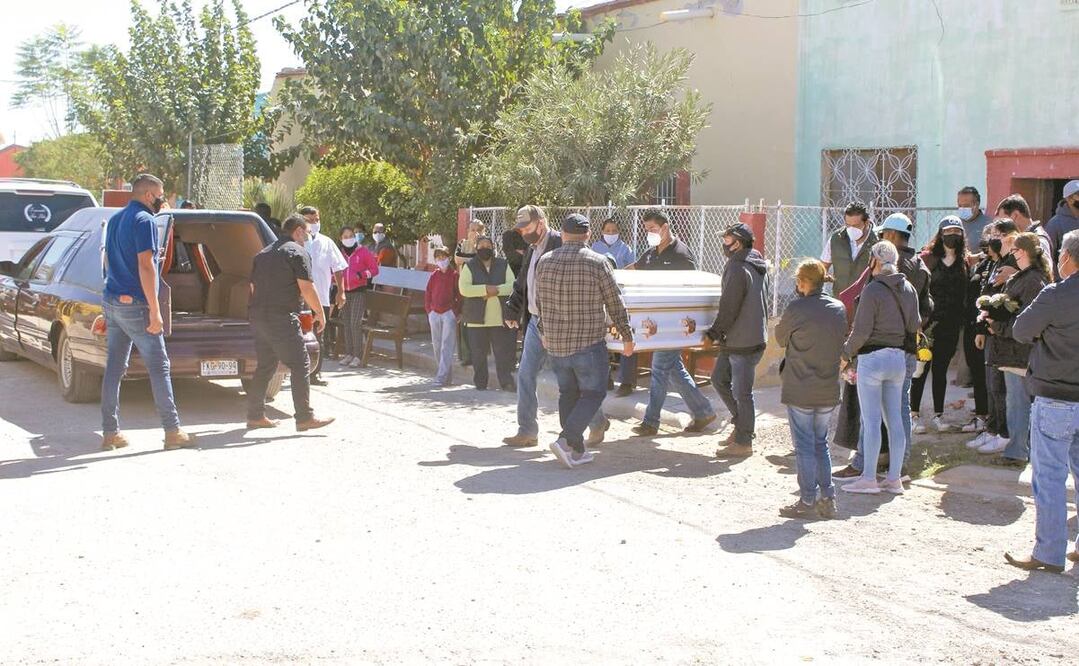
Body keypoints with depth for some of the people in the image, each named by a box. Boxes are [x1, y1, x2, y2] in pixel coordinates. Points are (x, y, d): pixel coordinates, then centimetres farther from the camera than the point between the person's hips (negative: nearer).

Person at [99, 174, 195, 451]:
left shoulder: (114, 220, 15)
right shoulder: (144, 221, -12)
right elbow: (145, 266, -19)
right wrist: (155, 312, -20)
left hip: (112, 301, 8)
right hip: (135, 304, -8)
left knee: (114, 368, 8)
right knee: (159, 367, -2)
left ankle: (110, 433, 10)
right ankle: (172, 431, 0)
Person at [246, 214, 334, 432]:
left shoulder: (263, 254, 20)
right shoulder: (298, 253, -5)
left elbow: (254, 286, 23)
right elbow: (307, 288, -13)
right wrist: (320, 314, -5)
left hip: (258, 316, 8)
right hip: (282, 318, -8)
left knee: (265, 366, 15)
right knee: (300, 366, -3)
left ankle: (255, 416, 17)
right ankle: (304, 418, -4)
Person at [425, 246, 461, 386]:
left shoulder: (454, 275, -1)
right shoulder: (434, 276, 11)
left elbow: (460, 295, -1)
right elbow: (427, 294, 16)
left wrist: (456, 311, -7)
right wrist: (429, 310, 7)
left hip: (449, 313, -5)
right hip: (434, 314, 5)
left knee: (446, 346, -9)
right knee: (437, 346, 9)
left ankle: (442, 377, -13)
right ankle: (447, 375, 19)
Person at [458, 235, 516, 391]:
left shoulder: (503, 265, 10)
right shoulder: (469, 266, 4)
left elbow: (512, 285, -1)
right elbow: (464, 289, -9)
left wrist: (497, 290, -17)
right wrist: (486, 289, -17)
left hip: (499, 318, 1)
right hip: (477, 318, -1)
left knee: (504, 351, -3)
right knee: (478, 353, 4)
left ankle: (506, 382, 0)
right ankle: (480, 383, 14)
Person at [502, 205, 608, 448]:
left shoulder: (561, 245, -14)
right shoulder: (532, 250, 14)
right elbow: (521, 285, 24)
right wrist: (512, 311, 21)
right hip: (535, 321, 8)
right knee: (525, 375, 6)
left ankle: (598, 422, 20)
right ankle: (527, 431, 13)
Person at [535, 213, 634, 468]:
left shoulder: (544, 261, 3)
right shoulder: (597, 262, -10)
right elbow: (615, 303, -4)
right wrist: (627, 336, 7)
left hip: (555, 342, 5)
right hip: (588, 342, -5)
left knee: (568, 393, 16)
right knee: (593, 392, 5)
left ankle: (576, 450, 18)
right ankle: (566, 440, -10)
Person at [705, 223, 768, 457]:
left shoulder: (738, 270, -19)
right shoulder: (754, 266, 12)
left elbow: (729, 308, -19)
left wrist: (714, 333, -6)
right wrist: (719, 333, 20)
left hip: (744, 343, -10)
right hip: (736, 340, 10)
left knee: (741, 391, -1)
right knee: (719, 378, 19)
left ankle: (743, 442, 8)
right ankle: (743, 424, 27)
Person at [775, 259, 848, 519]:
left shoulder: (796, 310, -16)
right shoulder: (839, 308, 1)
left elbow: (780, 338, -1)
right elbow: (842, 341, 12)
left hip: (800, 391, -5)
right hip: (828, 390, 5)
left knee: (804, 447, 2)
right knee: (821, 444, 17)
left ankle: (808, 502, 6)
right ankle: (827, 498, 18)